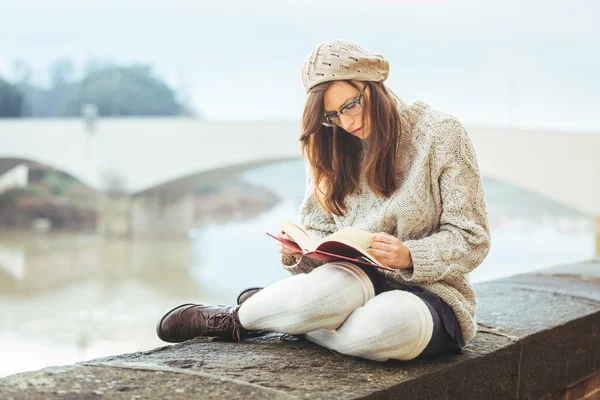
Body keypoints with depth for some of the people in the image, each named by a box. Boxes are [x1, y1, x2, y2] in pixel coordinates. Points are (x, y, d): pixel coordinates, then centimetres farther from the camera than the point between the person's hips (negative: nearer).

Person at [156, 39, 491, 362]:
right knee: (335, 286, -38)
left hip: (430, 294, -2)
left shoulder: (440, 134, -5)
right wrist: (298, 250, -11)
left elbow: (472, 240, -6)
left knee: (394, 320, -40)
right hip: (358, 280, 2)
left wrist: (409, 256, -24)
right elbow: (319, 229, 13)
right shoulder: (332, 148, 10)